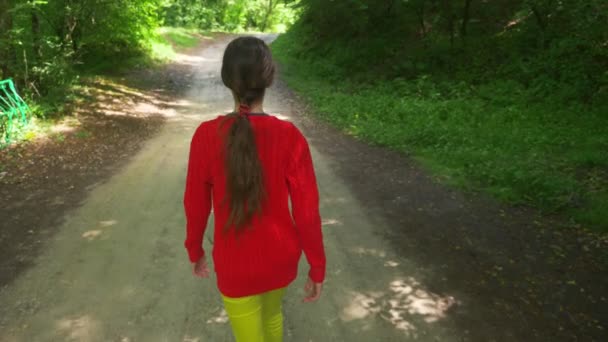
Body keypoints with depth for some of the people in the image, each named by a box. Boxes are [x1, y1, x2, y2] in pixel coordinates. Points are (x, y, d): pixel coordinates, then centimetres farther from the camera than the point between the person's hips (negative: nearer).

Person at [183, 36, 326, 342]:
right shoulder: (290, 137, -20)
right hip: (281, 258, 2)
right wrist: (317, 267, 0)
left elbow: (196, 205, -8)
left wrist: (195, 250, 11)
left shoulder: (207, 136, -19)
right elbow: (307, 212, -14)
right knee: (272, 313, 32)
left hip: (235, 264, -1)